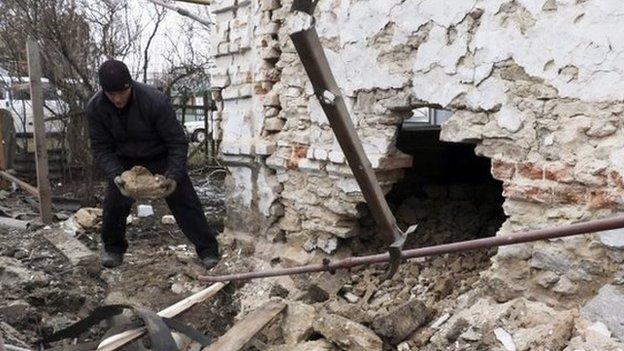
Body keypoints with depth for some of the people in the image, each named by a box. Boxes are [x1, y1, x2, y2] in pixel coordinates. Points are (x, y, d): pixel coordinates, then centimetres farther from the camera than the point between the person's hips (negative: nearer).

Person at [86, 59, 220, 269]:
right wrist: (116, 175, -31)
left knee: (184, 201, -8)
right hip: (125, 162, 3)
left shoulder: (155, 101, -31)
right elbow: (101, 149, -14)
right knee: (114, 203, -8)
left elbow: (177, 142, -25)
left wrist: (174, 176, -35)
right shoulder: (95, 108, -20)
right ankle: (113, 247, 20)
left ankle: (208, 250, 2)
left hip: (162, 159, -3)